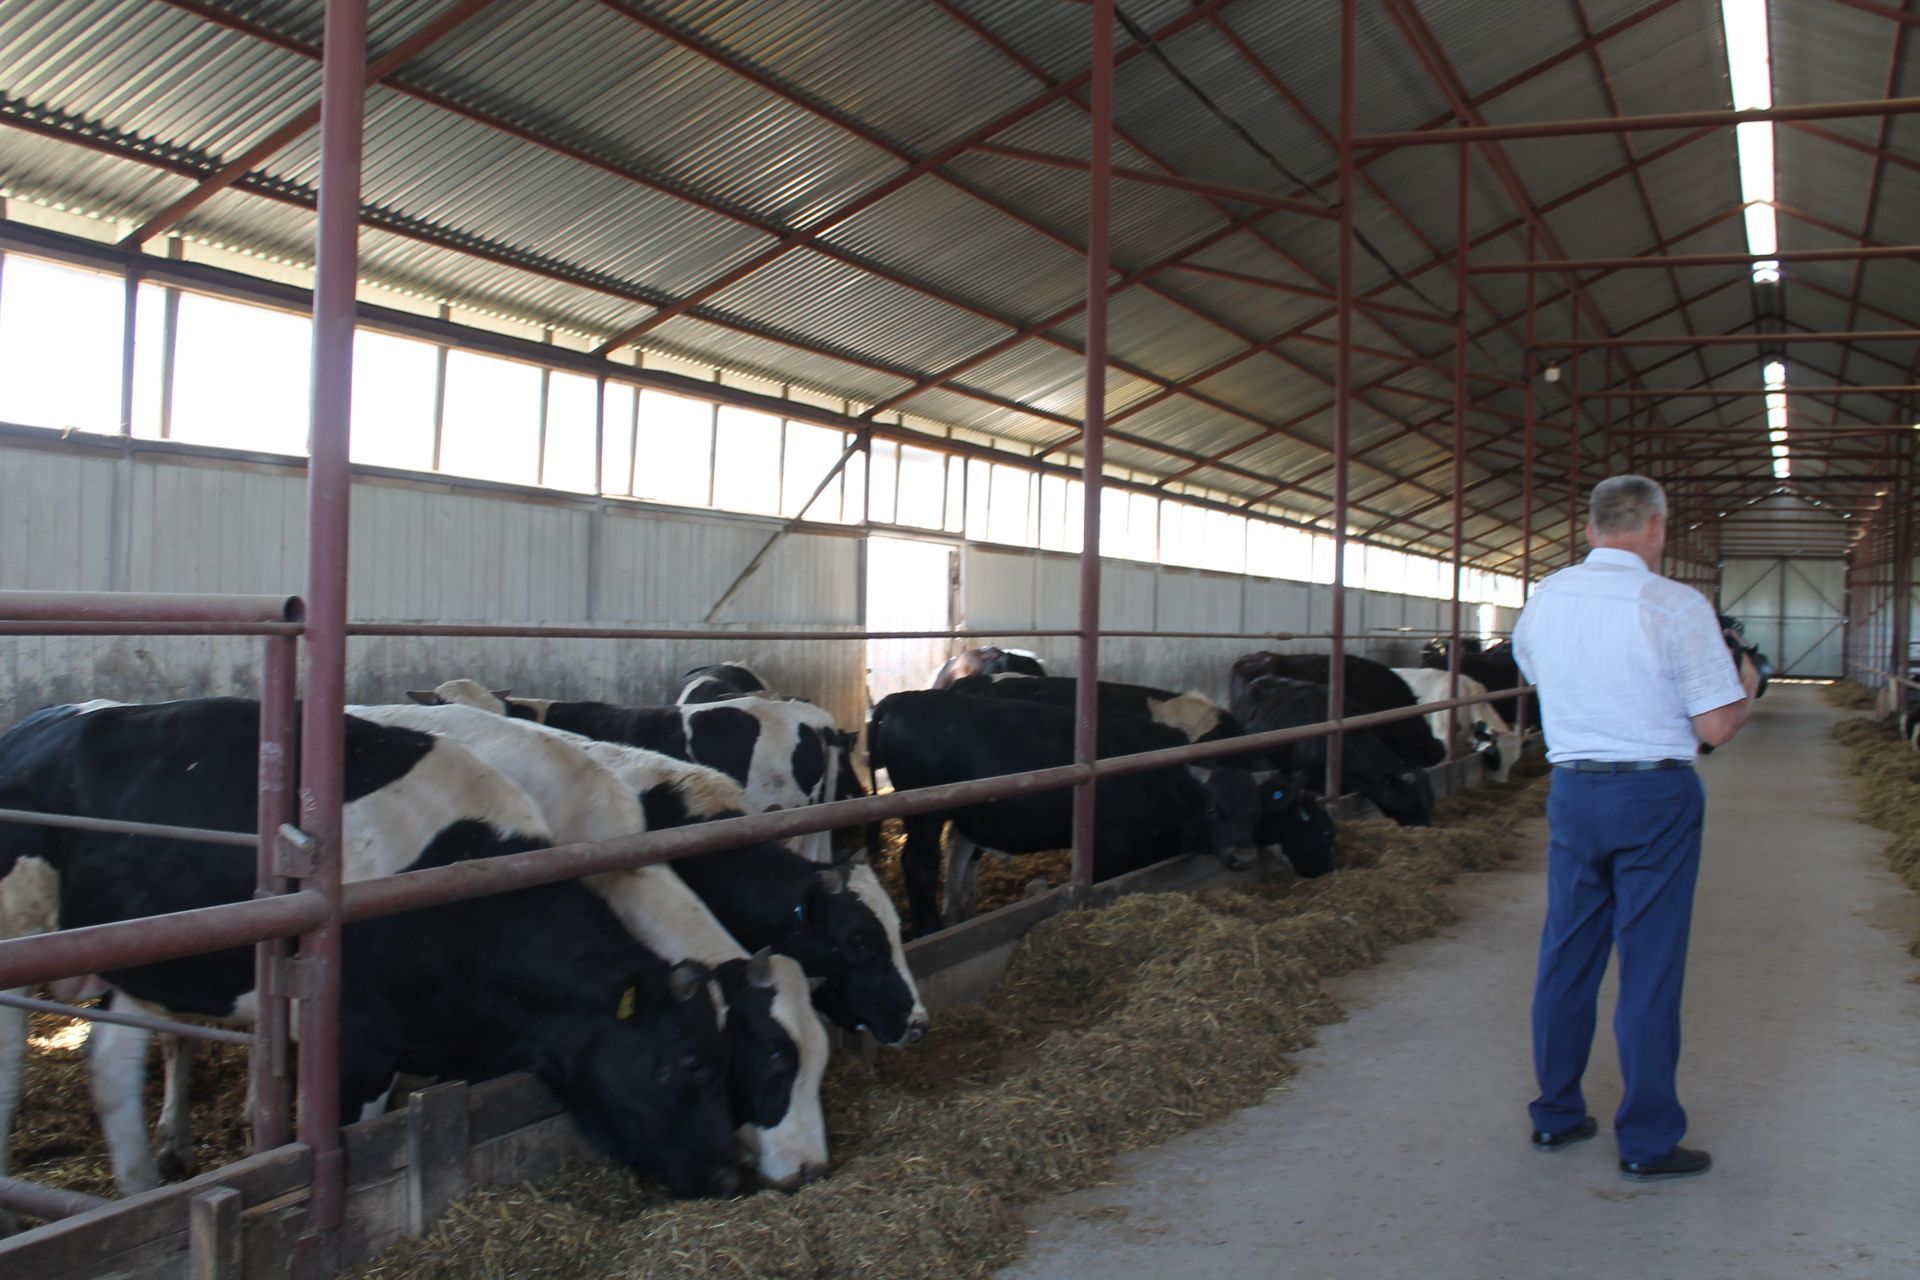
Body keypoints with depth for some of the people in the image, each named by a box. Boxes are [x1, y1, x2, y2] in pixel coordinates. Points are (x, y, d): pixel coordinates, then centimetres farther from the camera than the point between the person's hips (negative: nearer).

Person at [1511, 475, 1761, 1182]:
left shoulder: (1543, 600, 2)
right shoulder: (1676, 606, -14)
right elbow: (1717, 727, -13)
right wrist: (1747, 689, 8)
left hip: (1572, 790, 5)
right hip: (1655, 798, -5)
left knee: (1566, 956, 14)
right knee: (1650, 966, 3)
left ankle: (1555, 1116, 24)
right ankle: (1647, 1143, 11)